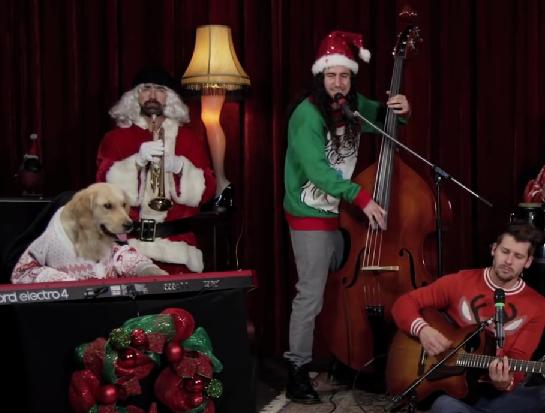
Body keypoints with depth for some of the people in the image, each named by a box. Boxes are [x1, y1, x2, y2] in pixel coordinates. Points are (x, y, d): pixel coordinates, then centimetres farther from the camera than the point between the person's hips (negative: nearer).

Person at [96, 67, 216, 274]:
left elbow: (206, 189, 2)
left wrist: (179, 166, -15)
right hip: (129, 244, 0)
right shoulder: (115, 138, 9)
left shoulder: (189, 139, 11)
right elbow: (106, 184, -5)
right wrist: (137, 160, -19)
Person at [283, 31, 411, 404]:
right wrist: (361, 197, -34)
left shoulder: (354, 106, 1)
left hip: (342, 212, 8)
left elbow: (383, 119, 19)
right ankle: (297, 370, 2)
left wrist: (399, 109, -4)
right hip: (311, 216, -7)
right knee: (311, 295, -9)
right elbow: (318, 171, -30)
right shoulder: (307, 116, -20)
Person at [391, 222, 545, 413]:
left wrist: (506, 381, -26)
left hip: (497, 392, 2)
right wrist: (422, 329, -17)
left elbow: (518, 358, -3)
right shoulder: (460, 281, 2)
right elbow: (404, 303, 3)